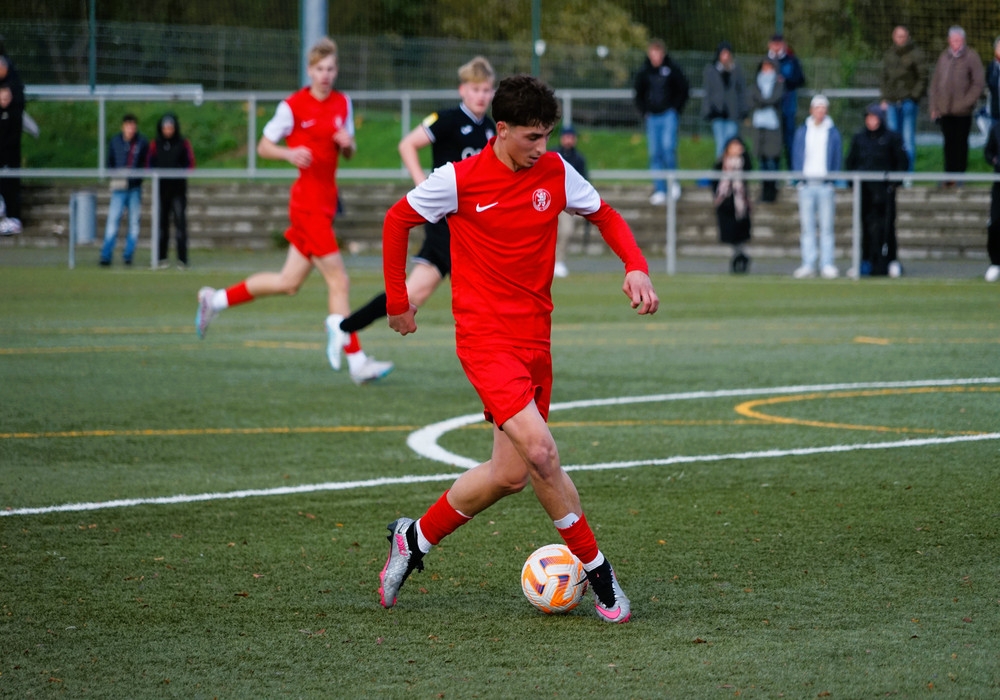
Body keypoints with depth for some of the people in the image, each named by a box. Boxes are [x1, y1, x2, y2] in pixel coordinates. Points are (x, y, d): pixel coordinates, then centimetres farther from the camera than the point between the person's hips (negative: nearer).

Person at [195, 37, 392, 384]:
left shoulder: (343, 103, 10)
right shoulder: (293, 106, -8)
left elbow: (348, 153, 20)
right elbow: (263, 147, -2)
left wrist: (348, 144, -4)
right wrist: (290, 153, -21)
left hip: (325, 201, 8)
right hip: (307, 202, -8)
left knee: (288, 282, 14)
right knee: (338, 281, -8)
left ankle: (214, 300, 29)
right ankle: (357, 362, -3)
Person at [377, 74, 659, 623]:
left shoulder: (554, 172, 3)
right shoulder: (459, 180, -9)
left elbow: (604, 216, 17)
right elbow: (397, 221, 6)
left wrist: (636, 267, -1)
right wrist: (397, 301, 8)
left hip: (535, 338, 6)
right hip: (484, 335, -6)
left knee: (511, 473, 6)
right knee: (540, 452, -22)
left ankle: (415, 539, 28)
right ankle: (597, 571, -8)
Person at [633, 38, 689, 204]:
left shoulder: (672, 69, -4)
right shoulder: (644, 72, 5)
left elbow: (684, 90, 3)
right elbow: (639, 95, 18)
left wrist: (676, 109, -3)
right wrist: (644, 112, 7)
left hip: (669, 114, -3)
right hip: (652, 116, 3)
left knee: (668, 146, -19)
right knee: (654, 153, 1)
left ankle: (673, 181, 1)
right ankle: (659, 190, 6)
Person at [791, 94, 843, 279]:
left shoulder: (833, 133, 6)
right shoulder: (801, 132, 10)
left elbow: (837, 160, 7)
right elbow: (796, 158, 11)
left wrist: (832, 180, -3)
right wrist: (799, 177, -2)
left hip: (825, 184, -2)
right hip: (806, 184, 2)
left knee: (826, 227, -3)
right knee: (807, 227, 2)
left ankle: (827, 265, -3)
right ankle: (808, 265, 4)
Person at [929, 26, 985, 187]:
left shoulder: (971, 57, -4)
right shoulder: (944, 57, 8)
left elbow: (979, 83, -5)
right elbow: (935, 82, 13)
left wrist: (967, 101, -13)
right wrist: (934, 107, 7)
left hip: (963, 111, -3)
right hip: (945, 110, 3)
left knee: (961, 142, 4)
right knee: (949, 142, 6)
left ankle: (960, 173, 12)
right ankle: (949, 175, 10)